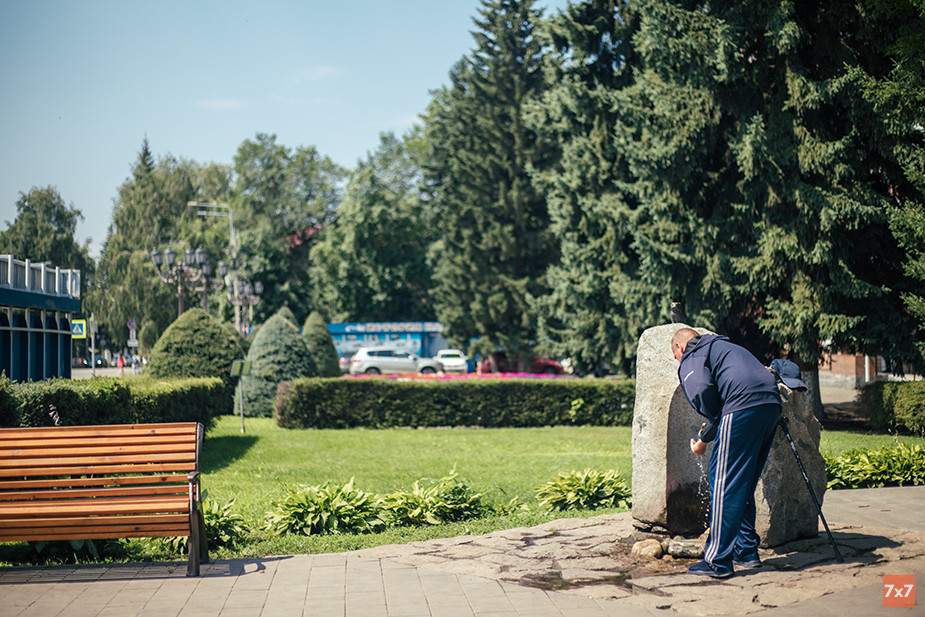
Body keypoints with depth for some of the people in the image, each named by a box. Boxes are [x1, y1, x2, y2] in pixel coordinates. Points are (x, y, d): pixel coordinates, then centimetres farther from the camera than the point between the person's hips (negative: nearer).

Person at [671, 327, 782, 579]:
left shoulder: (692, 355, 9)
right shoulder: (723, 346, 35)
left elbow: (702, 391, -11)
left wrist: (704, 438, 4)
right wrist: (706, 435, 24)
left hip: (743, 407, -9)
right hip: (771, 404, 9)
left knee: (724, 484, -3)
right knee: (745, 485, 20)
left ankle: (718, 561, -1)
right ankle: (746, 552, 27)